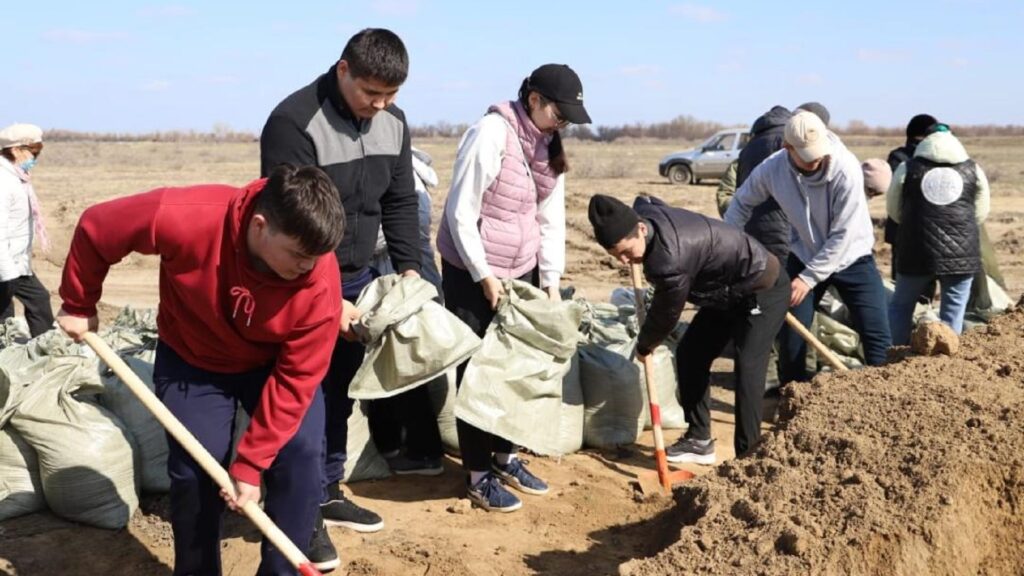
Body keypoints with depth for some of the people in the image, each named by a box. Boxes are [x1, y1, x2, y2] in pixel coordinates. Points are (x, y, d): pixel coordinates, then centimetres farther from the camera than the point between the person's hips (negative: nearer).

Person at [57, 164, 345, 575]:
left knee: (299, 456, -14)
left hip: (274, 363, 1)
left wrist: (250, 464, -25)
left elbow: (295, 378, -25)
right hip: (191, 361, 0)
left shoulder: (321, 280, -33)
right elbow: (95, 228, -19)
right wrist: (78, 305, -4)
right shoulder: (186, 218, -37)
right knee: (194, 471, -5)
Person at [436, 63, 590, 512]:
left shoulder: (548, 147, 5)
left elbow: (552, 220, 7)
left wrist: (551, 281, 0)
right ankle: (478, 475, 12)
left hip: (521, 271, 7)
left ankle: (504, 458, 29)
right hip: (470, 272, -7)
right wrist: (483, 276, -18)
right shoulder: (490, 134, -19)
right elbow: (461, 212, -20)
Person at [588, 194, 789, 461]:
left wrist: (643, 346, -2)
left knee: (747, 366, -19)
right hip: (728, 291, 10)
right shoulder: (642, 212, -11)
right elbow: (643, 200, 16)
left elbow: (666, 314, -22)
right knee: (690, 354, 6)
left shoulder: (670, 260, -38)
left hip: (765, 288, -10)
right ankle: (699, 440, 12)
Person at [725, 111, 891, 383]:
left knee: (876, 334, -5)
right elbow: (742, 203, 0)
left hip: (852, 257, -2)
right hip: (804, 257, 3)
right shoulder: (772, 169, -20)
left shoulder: (846, 169, -30)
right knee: (791, 333, 4)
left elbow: (843, 236, -27)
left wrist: (809, 278, -27)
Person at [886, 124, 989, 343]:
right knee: (953, 311, 8)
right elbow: (980, 215, 15)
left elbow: (894, 211, 14)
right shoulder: (974, 170, 9)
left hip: (917, 251, 0)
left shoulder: (907, 169, 6)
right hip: (962, 253, 0)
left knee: (901, 305, 15)